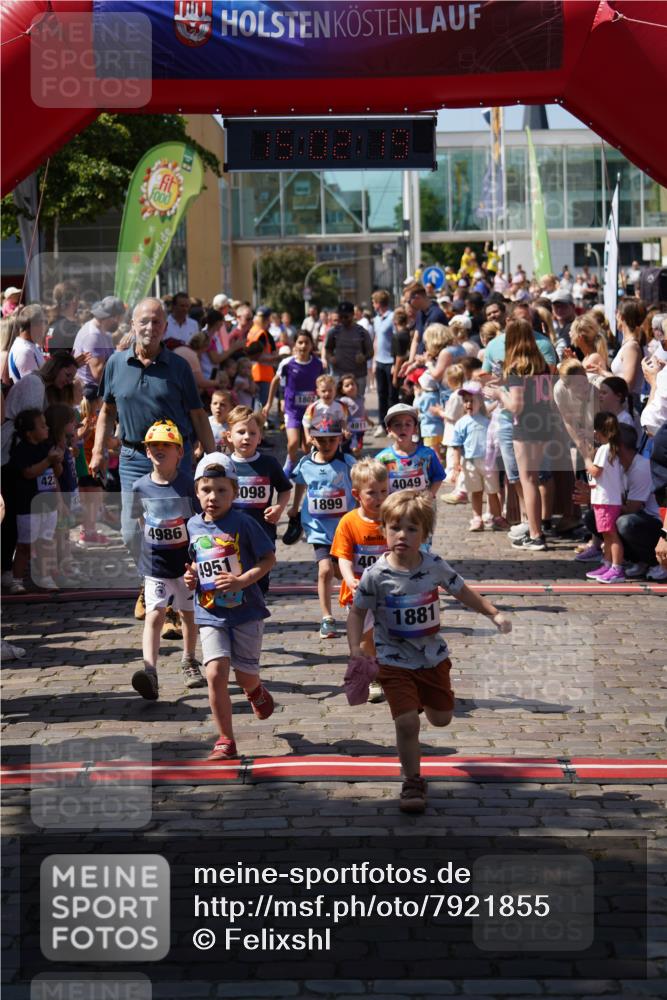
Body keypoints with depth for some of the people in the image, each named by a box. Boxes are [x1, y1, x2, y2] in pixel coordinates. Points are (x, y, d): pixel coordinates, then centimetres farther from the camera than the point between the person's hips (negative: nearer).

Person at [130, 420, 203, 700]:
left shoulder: (188, 484, -8)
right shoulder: (141, 487, -2)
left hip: (187, 562, 0)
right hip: (155, 564, 0)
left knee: (188, 613, 15)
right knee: (155, 614, -13)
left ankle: (188, 661, 37)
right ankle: (150, 670, -24)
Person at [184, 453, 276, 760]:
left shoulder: (243, 523, -10)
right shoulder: (193, 526, 3)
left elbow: (269, 559, -7)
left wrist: (242, 580, -19)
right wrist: (190, 576, -1)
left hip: (246, 611, -2)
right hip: (210, 613, 2)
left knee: (245, 675, 6)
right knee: (216, 672, -12)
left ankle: (256, 691, 47)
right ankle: (225, 741, -2)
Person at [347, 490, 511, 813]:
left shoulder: (434, 565, -10)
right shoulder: (376, 575, -17)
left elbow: (462, 591, 6)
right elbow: (358, 612, -5)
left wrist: (494, 614, 2)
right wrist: (355, 650, -15)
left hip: (433, 656, 3)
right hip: (395, 661, -3)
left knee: (441, 718, 18)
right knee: (407, 722, -13)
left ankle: (423, 699, 56)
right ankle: (412, 782, 8)